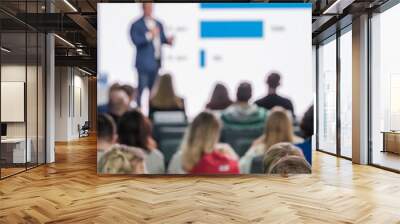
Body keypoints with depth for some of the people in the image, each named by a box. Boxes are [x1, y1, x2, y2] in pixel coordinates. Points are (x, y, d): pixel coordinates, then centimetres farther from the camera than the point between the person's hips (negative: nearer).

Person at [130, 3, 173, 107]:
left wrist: (168, 40, -4)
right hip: (144, 62, -6)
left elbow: (162, 38, 17)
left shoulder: (158, 24, 15)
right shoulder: (136, 25, -4)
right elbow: (136, 40, -16)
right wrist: (149, 35, -25)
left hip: (156, 62, 6)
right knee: (141, 88, -4)